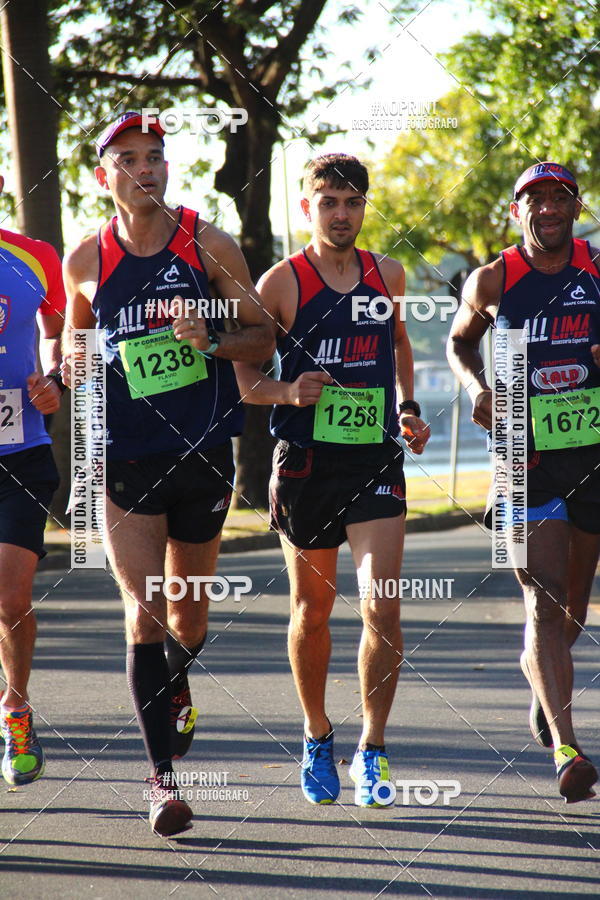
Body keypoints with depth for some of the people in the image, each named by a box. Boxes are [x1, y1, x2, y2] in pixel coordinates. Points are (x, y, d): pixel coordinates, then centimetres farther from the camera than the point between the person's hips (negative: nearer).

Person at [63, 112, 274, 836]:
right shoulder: (86, 262, 2)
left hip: (203, 450, 1)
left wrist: (211, 341, -16)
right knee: (143, 610, -11)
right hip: (125, 457, -1)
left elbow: (262, 335, 5)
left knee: (188, 611, 13)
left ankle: (177, 687, 48)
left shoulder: (208, 245, 0)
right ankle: (162, 775, -7)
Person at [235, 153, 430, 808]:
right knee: (312, 610, 10)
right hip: (306, 460, -1)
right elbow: (242, 377, -1)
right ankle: (317, 736, 31)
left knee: (382, 607, -13)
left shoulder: (387, 276, 7)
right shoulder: (281, 282, -4)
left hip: (377, 461, 1)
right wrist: (288, 391, -20)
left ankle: (372, 751, -3)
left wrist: (407, 406, 13)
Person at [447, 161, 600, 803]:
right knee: (544, 601, -13)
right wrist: (476, 386, -2)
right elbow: (459, 342, 18)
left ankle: (539, 676, 48)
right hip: (528, 458, -2)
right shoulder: (491, 282, 0)